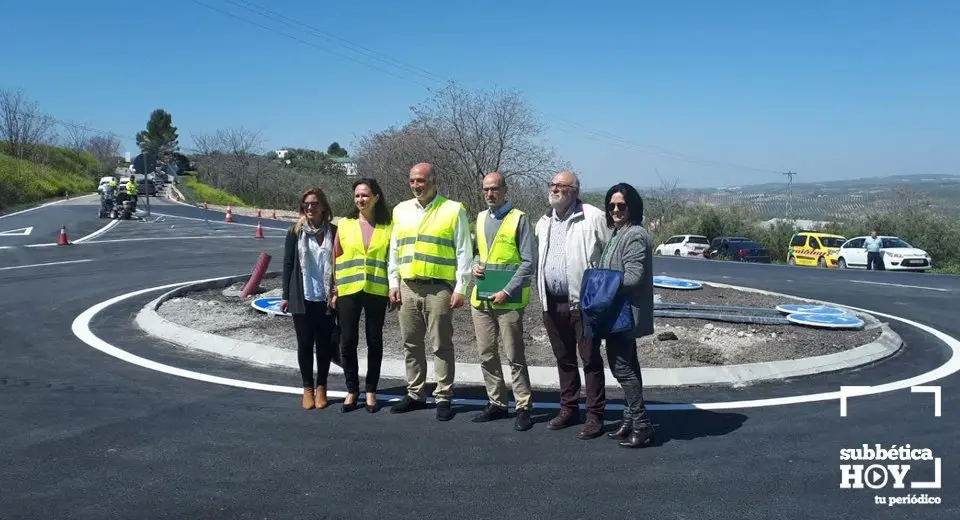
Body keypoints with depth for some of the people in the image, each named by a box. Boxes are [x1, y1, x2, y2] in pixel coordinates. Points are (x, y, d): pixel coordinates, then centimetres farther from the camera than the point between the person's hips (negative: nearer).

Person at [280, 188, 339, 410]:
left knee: (324, 344, 6)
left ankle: (321, 387, 20)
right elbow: (288, 264, 4)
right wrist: (286, 295, 1)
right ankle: (308, 388, 18)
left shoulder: (333, 232, 1)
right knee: (304, 344, 6)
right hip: (302, 298, 0)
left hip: (326, 298, 0)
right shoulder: (295, 232, 2)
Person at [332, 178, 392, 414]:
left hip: (376, 291, -1)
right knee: (348, 341, 3)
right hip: (348, 291, 1)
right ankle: (352, 390, 18)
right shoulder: (344, 224, 4)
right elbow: (335, 258, 7)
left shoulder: (388, 227, 2)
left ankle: (371, 390, 19)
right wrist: (334, 290, 3)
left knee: (374, 341, 7)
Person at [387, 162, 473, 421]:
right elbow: (394, 250, 16)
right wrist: (393, 283, 9)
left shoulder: (454, 210, -2)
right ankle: (415, 394, 23)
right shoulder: (401, 210, 12)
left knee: (441, 345, 1)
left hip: (439, 288, -5)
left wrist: (460, 288, -8)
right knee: (412, 344, 12)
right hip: (408, 287, 5)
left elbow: (463, 253, -4)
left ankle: (443, 398, 9)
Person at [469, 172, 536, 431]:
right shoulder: (480, 218, 14)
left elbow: (528, 262, -9)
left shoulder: (519, 219, -6)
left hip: (508, 300, -6)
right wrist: (474, 265, 2)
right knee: (486, 354, 10)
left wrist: (507, 291, -16)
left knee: (514, 356, -2)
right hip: (480, 299, 6)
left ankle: (523, 407, 7)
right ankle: (497, 403, 22)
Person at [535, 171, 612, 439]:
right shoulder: (544, 222, 14)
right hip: (552, 303, 7)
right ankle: (569, 409, 28)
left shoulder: (593, 217, -8)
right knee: (564, 359, 16)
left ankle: (595, 415, 10)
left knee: (591, 359, 1)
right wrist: (541, 293, 17)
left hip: (584, 302, -6)